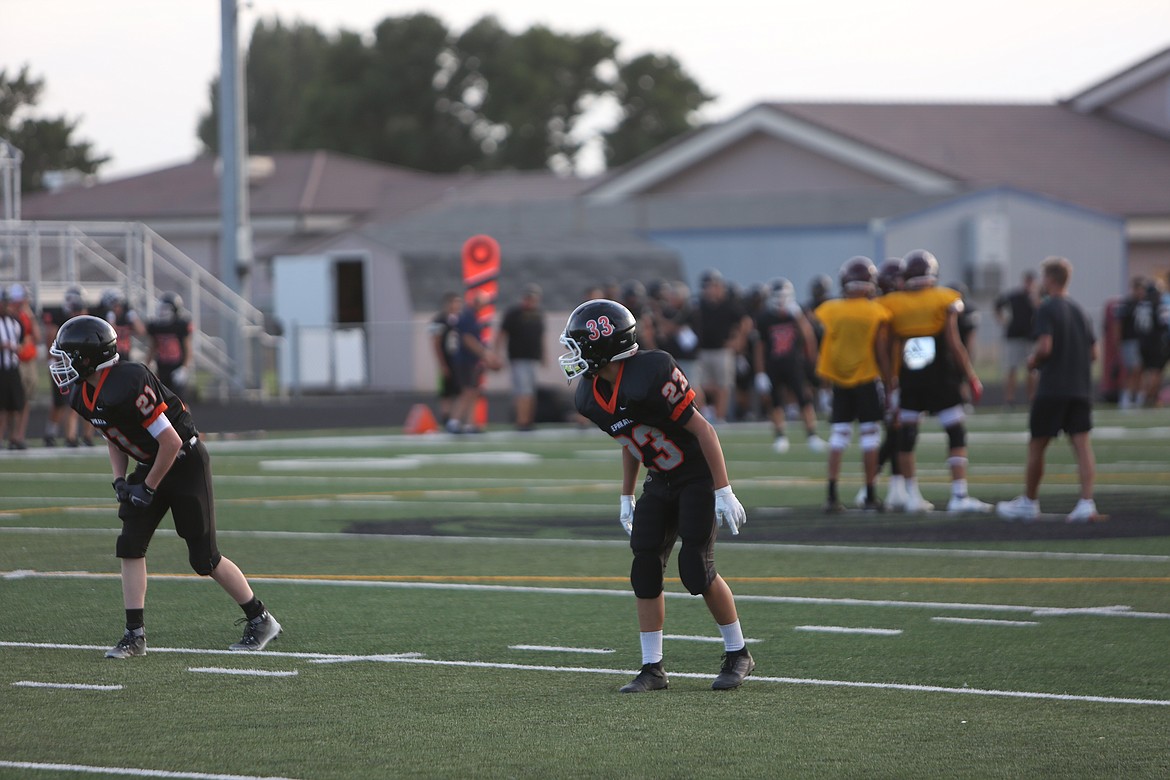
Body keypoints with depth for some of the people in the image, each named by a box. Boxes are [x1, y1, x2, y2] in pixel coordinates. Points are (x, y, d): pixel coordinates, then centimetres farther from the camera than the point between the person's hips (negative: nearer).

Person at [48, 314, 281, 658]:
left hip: (186, 464, -8)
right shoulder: (83, 396, -1)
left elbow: (171, 442, -26)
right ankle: (135, 635, 0)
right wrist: (120, 480, 1)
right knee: (130, 547, -4)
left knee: (203, 558, -3)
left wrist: (148, 488, -17)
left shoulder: (128, 386, -30)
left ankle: (260, 621, 13)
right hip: (149, 465, 8)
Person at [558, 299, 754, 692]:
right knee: (645, 568, -2)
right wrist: (626, 496, 17)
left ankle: (738, 655, 6)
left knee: (695, 568, -12)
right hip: (660, 482, 8)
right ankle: (652, 668, 5)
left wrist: (723, 491, -22)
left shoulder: (650, 375, -28)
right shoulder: (590, 397, -3)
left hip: (699, 478, -8)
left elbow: (702, 430, -23)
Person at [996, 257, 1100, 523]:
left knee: (1036, 445, 8)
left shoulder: (1047, 309, -8)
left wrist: (1033, 360, 1)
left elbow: (1045, 346, -18)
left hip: (1052, 389, -6)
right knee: (1082, 444, -2)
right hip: (1081, 388, 6)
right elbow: (1093, 353, 12)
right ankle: (1086, 503, -13)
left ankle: (1029, 502, 19)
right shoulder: (1079, 311, 12)